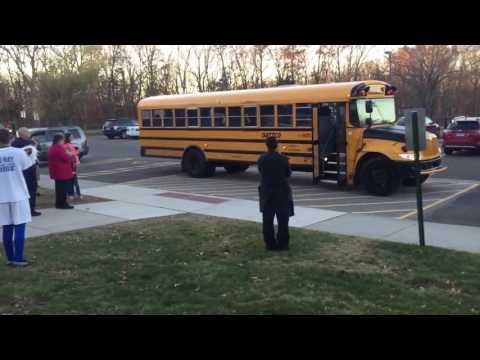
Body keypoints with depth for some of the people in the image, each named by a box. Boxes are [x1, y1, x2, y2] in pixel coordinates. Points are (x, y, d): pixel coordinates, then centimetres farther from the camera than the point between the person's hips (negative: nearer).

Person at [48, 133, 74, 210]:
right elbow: (66, 158, -20)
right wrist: (70, 156, -1)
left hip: (56, 172, 10)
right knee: (63, 188, -5)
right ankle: (62, 204, -2)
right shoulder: (59, 148, -19)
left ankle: (59, 203, 21)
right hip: (62, 172, -10)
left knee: (59, 188, 15)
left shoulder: (52, 148, 15)